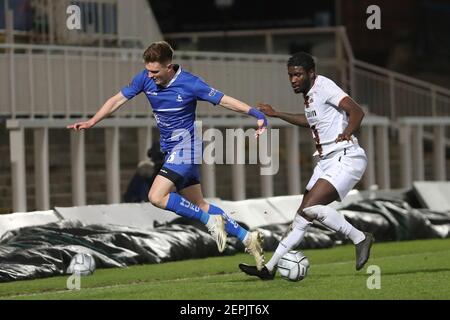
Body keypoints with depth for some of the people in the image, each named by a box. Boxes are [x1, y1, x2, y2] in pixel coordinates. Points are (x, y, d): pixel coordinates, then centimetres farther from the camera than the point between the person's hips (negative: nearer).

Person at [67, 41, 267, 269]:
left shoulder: (189, 84, -18)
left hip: (185, 148, -8)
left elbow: (225, 100, -15)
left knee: (157, 197, -21)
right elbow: (117, 100, 7)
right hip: (170, 149, 8)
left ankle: (211, 222, -11)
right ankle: (247, 238, 18)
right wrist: (91, 122, 1)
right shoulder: (145, 79, -2)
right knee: (198, 206, 11)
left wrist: (256, 114, -23)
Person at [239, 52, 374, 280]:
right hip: (326, 161, 9)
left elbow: (356, 111, -21)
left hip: (346, 158, -9)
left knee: (310, 207, -23)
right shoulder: (309, 93, 16)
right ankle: (270, 268, 3)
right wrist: (277, 114, 40)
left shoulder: (324, 86, -11)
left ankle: (360, 239, -11)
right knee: (303, 214, 4)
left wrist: (347, 133, -34)